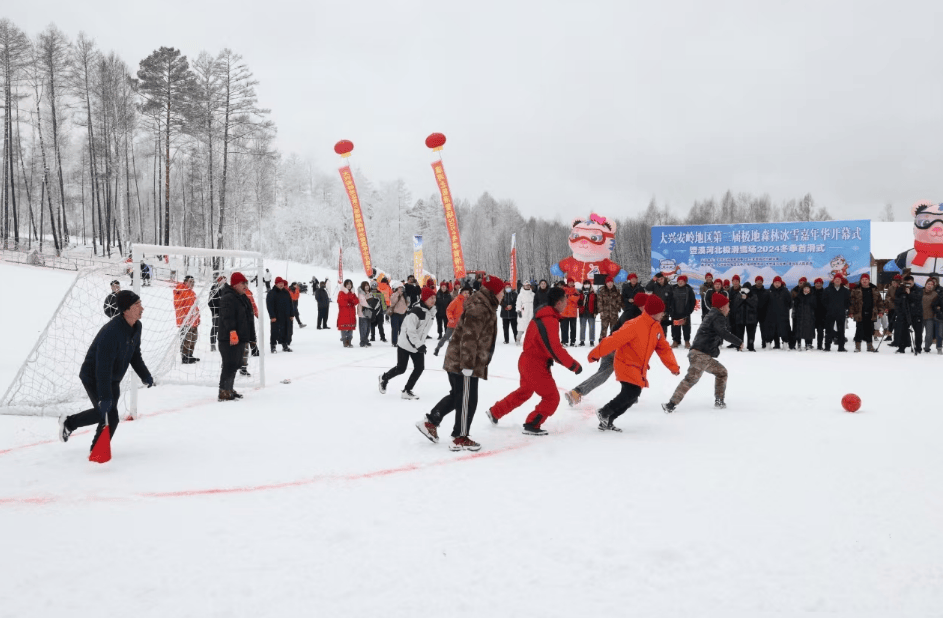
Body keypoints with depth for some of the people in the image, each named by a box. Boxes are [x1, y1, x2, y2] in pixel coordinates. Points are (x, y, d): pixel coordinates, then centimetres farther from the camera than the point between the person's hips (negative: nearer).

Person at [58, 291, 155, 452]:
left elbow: (135, 355, 11)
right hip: (93, 377, -8)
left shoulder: (136, 327, -6)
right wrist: (105, 397, -33)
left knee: (104, 413, 13)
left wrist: (145, 375, 5)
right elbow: (103, 368, -33)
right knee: (110, 417, -8)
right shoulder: (111, 332, -33)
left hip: (113, 379, 8)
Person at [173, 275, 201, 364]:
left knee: (193, 339, 17)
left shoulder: (192, 292, 18)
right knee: (186, 340, -8)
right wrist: (185, 319, -21)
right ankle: (184, 358, -1)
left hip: (193, 322, 10)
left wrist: (197, 318, 23)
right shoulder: (180, 292, -12)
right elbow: (178, 306, -18)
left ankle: (190, 356, 28)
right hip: (185, 322, -10)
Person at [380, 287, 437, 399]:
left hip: (418, 345, 7)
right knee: (401, 369, 3)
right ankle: (384, 378, 32)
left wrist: (421, 343, 14)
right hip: (406, 344, -7)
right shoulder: (415, 312, -26)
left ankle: (407, 391, 11)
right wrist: (419, 345, -30)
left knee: (419, 368, -1)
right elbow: (410, 331, -28)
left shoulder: (432, 311, 1)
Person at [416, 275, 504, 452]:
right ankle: (459, 439, 10)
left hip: (457, 360, 11)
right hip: (463, 362, -11)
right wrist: (468, 364, -26)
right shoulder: (479, 309, -20)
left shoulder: (484, 306, 14)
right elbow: (469, 338, -26)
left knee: (457, 395, 21)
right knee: (467, 400, -1)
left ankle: (430, 422, 27)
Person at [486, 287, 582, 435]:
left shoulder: (542, 316, 7)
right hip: (536, 365, -10)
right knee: (552, 397, -1)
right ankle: (532, 426, 4)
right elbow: (555, 349, -26)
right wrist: (574, 365, -21)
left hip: (527, 361, 10)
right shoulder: (550, 321, -24)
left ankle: (495, 412, 38)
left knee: (523, 392, 27)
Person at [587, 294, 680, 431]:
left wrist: (674, 367, 6)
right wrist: (596, 353, -24)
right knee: (631, 392, -21)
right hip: (626, 364, -9)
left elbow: (664, 348, 12)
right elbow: (615, 340, -24)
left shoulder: (657, 328, 5)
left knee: (632, 396, 9)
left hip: (639, 368, 9)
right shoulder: (635, 325, -22)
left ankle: (607, 421, 20)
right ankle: (604, 412, -2)